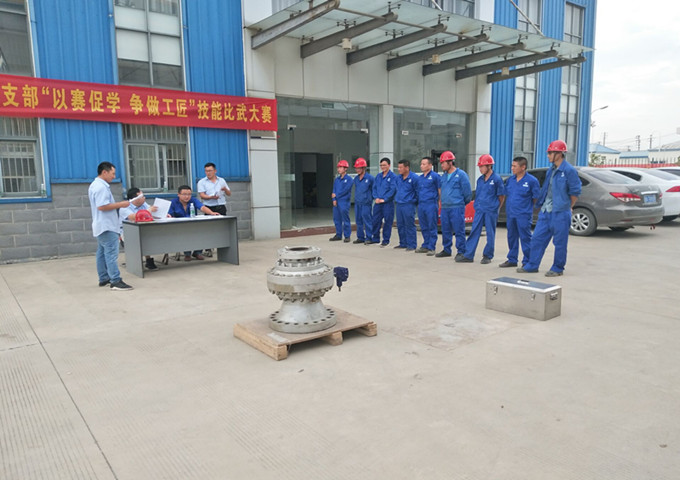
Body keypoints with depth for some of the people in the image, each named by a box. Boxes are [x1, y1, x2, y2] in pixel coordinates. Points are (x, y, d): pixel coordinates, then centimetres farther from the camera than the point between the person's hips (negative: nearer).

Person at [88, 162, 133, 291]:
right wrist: (120, 204, -18)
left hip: (101, 226, 11)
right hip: (107, 226, -11)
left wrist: (118, 205, 17)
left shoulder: (94, 185, 17)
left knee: (102, 253, 14)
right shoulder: (101, 187, -17)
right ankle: (115, 281, -13)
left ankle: (104, 279, 21)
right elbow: (102, 206, -25)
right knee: (111, 253, -12)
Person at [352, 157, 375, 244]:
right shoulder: (356, 179, 11)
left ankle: (369, 238, 2)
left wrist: (370, 198, 1)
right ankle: (360, 237, 19)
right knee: (359, 221, 10)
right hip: (357, 203, 6)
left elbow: (373, 189, 0)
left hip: (366, 203, -6)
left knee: (367, 221, -5)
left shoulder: (370, 178, -7)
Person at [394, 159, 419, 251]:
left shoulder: (414, 178, -11)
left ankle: (411, 245, 2)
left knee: (409, 226, -4)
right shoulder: (398, 178, 11)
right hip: (399, 205, 7)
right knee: (400, 225, 12)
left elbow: (418, 192, -6)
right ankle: (403, 243, 23)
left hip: (409, 205, -7)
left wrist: (415, 201, -1)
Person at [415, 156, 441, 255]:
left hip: (431, 205, -7)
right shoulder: (420, 178, 17)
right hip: (421, 205, 7)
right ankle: (425, 246, 20)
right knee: (424, 228, 12)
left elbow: (440, 190, -5)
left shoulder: (435, 176, -4)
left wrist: (439, 202, -9)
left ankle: (431, 248, 1)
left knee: (432, 228, -3)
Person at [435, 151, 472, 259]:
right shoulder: (444, 176, 15)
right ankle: (447, 250, 23)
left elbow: (467, 191, -5)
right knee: (445, 230, 12)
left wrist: (463, 203, 5)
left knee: (459, 231, -4)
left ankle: (461, 251, 3)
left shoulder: (461, 175, -7)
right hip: (444, 208, 7)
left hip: (457, 208, -7)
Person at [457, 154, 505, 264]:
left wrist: (495, 208, 5)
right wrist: (477, 206, 15)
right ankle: (468, 256, 5)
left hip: (491, 211, -5)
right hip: (479, 210, 6)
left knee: (490, 234, 4)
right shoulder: (480, 180, 11)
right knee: (474, 232, 3)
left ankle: (487, 256, 14)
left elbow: (501, 195, -1)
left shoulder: (497, 179, -7)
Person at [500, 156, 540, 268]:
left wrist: (526, 207, 1)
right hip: (510, 214, 6)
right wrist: (509, 207, 12)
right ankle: (512, 260, 24)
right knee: (512, 237, 13)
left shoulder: (531, 180, -8)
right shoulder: (510, 179, 9)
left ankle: (527, 262, 7)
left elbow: (536, 198, -3)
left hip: (523, 215, -6)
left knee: (525, 238, -1)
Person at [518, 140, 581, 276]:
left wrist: (568, 207, 2)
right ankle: (532, 265, 17)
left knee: (560, 242, 3)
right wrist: (541, 205, 14)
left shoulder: (569, 170, -11)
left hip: (560, 213, -8)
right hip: (545, 211, 8)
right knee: (537, 238, 9)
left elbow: (575, 192, -7)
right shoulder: (551, 170, 13)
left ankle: (557, 269, 14)